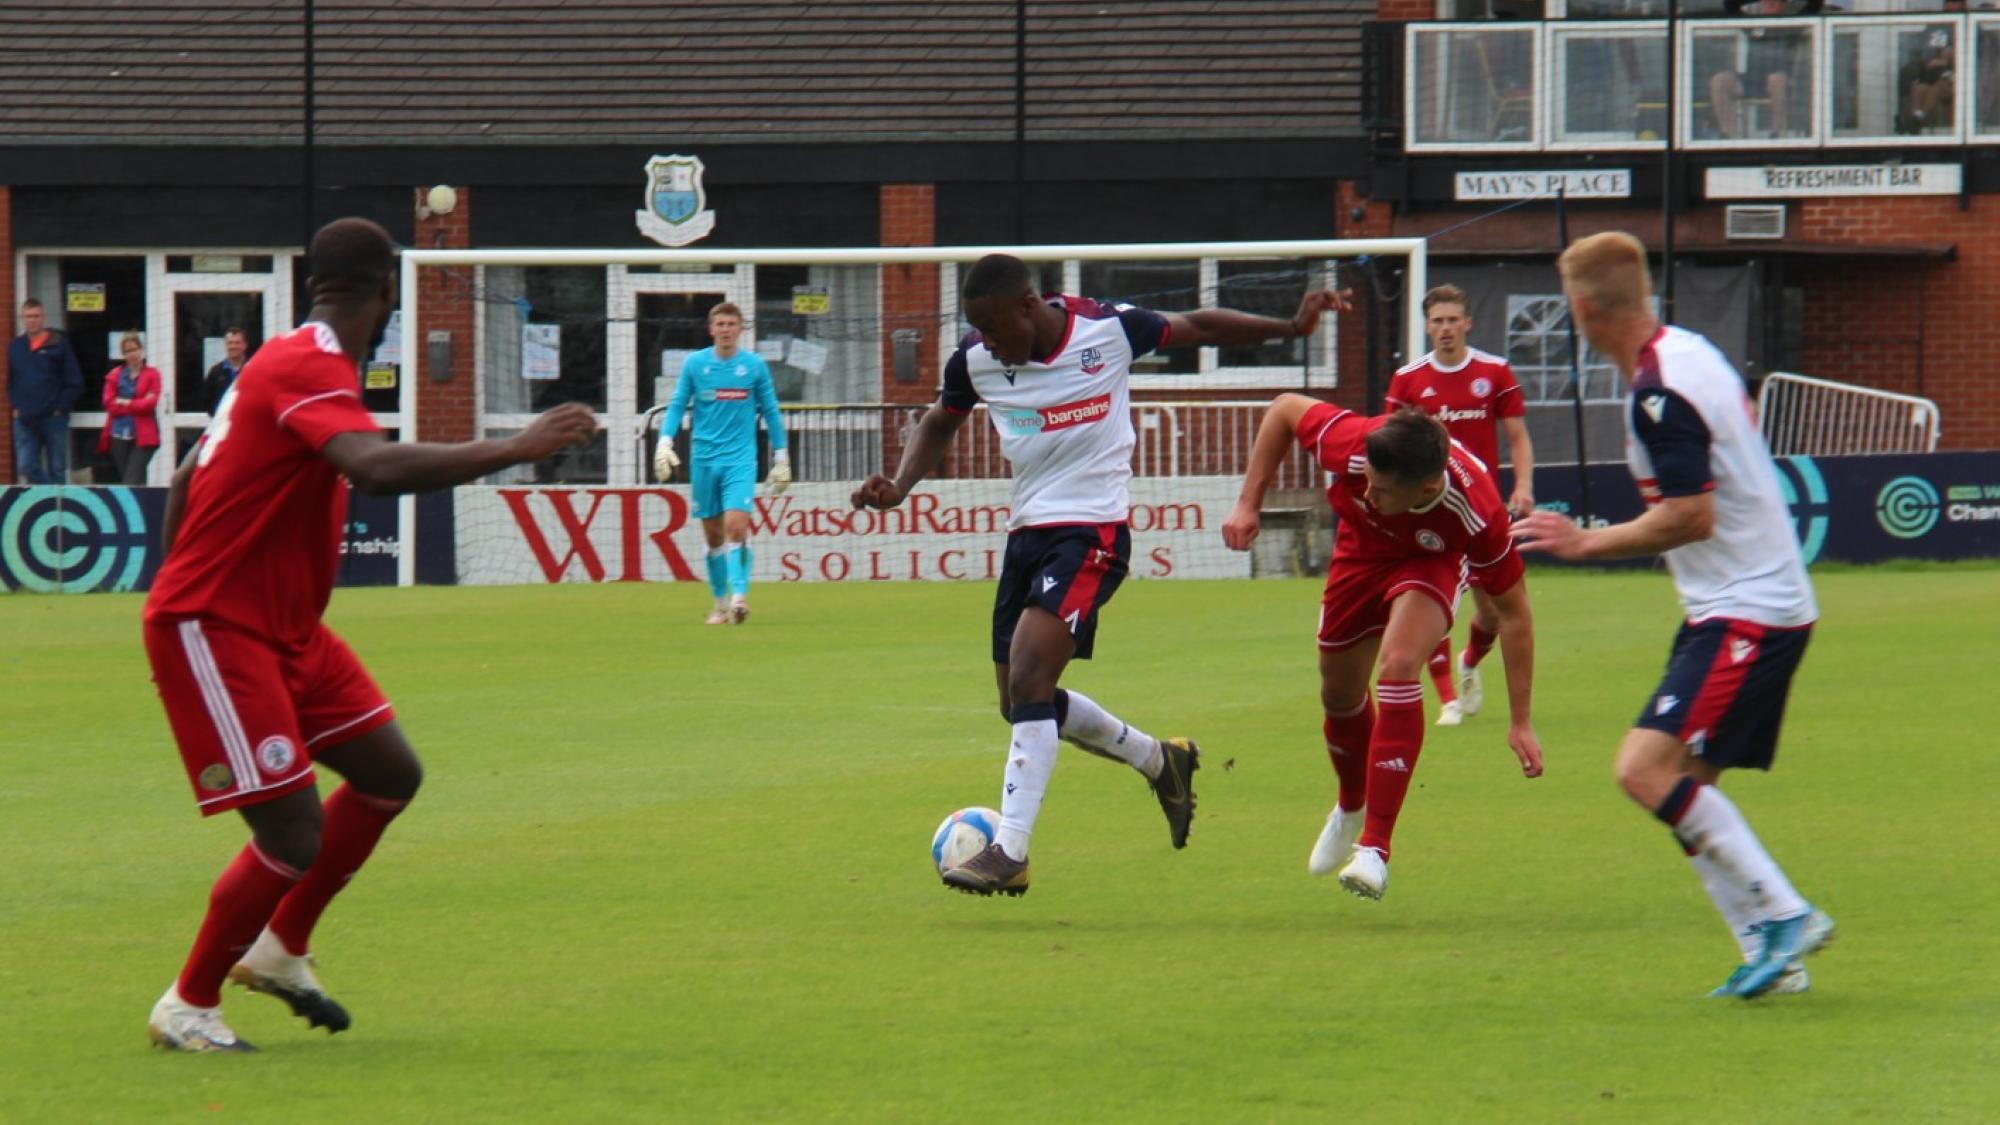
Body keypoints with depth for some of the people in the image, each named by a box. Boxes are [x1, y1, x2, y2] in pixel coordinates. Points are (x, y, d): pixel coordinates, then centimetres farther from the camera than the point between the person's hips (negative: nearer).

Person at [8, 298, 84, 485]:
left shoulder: (59, 344, -2)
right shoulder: (16, 347, 9)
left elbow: (75, 383, -2)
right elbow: (10, 382, 17)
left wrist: (60, 408, -9)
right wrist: (16, 406, 3)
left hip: (53, 418, -3)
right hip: (25, 420, 3)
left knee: (57, 469, 3)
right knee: (26, 466, -5)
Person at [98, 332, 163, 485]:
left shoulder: (152, 374, 3)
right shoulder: (115, 375, 11)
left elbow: (150, 403, -6)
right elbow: (109, 403, 0)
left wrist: (125, 403, -3)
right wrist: (136, 405, -7)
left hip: (143, 437, -3)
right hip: (119, 436, 3)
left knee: (132, 482, -14)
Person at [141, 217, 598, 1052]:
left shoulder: (289, 362, 12)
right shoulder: (311, 370, -20)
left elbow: (186, 480, 20)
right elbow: (376, 468, -39)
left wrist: (177, 595, 25)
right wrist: (517, 449, -37)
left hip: (284, 632, 10)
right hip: (214, 633, -10)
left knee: (390, 774, 13)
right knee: (295, 835, -13)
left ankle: (280, 949, 26)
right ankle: (187, 1006, 4)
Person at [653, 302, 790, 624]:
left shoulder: (755, 365, 2)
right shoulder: (694, 364, 3)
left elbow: (770, 412, 9)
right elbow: (677, 406, 6)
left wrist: (781, 458, 9)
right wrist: (665, 443, -8)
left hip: (740, 457, -2)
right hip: (704, 458, 2)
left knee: (736, 525, -19)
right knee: (713, 534, 6)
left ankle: (739, 594, -23)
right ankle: (720, 603, 16)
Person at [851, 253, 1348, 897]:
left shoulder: (1109, 330, -12)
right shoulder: (975, 360, -1)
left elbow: (1198, 327, 4)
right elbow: (940, 423, 18)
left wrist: (1291, 328, -1)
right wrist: (898, 488, 1)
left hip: (1092, 533, -6)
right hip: (1027, 530, 6)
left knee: (1028, 679, -21)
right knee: (1021, 701, 10)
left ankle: (1010, 850, -22)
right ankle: (1161, 760, 32)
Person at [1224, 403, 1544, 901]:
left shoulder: (1476, 513, -41)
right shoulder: (1350, 446, -38)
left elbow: (1513, 609, -27)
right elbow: (1285, 408, -16)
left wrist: (1520, 723, -25)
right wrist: (1248, 504, -17)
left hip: (1433, 559, -3)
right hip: (1363, 548, 3)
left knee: (1398, 667, -29)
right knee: (1340, 693, 13)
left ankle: (1375, 849, -24)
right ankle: (1351, 808, 47)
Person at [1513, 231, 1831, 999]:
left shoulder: (1660, 393, -20)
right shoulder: (1689, 351, 9)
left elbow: (1691, 517, -23)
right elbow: (1741, 411, 28)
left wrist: (1588, 543, -13)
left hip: (1748, 612, -10)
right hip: (1727, 607, 10)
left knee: (1648, 768, -19)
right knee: (1686, 790, 9)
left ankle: (1782, 914, -16)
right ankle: (1771, 956, 8)